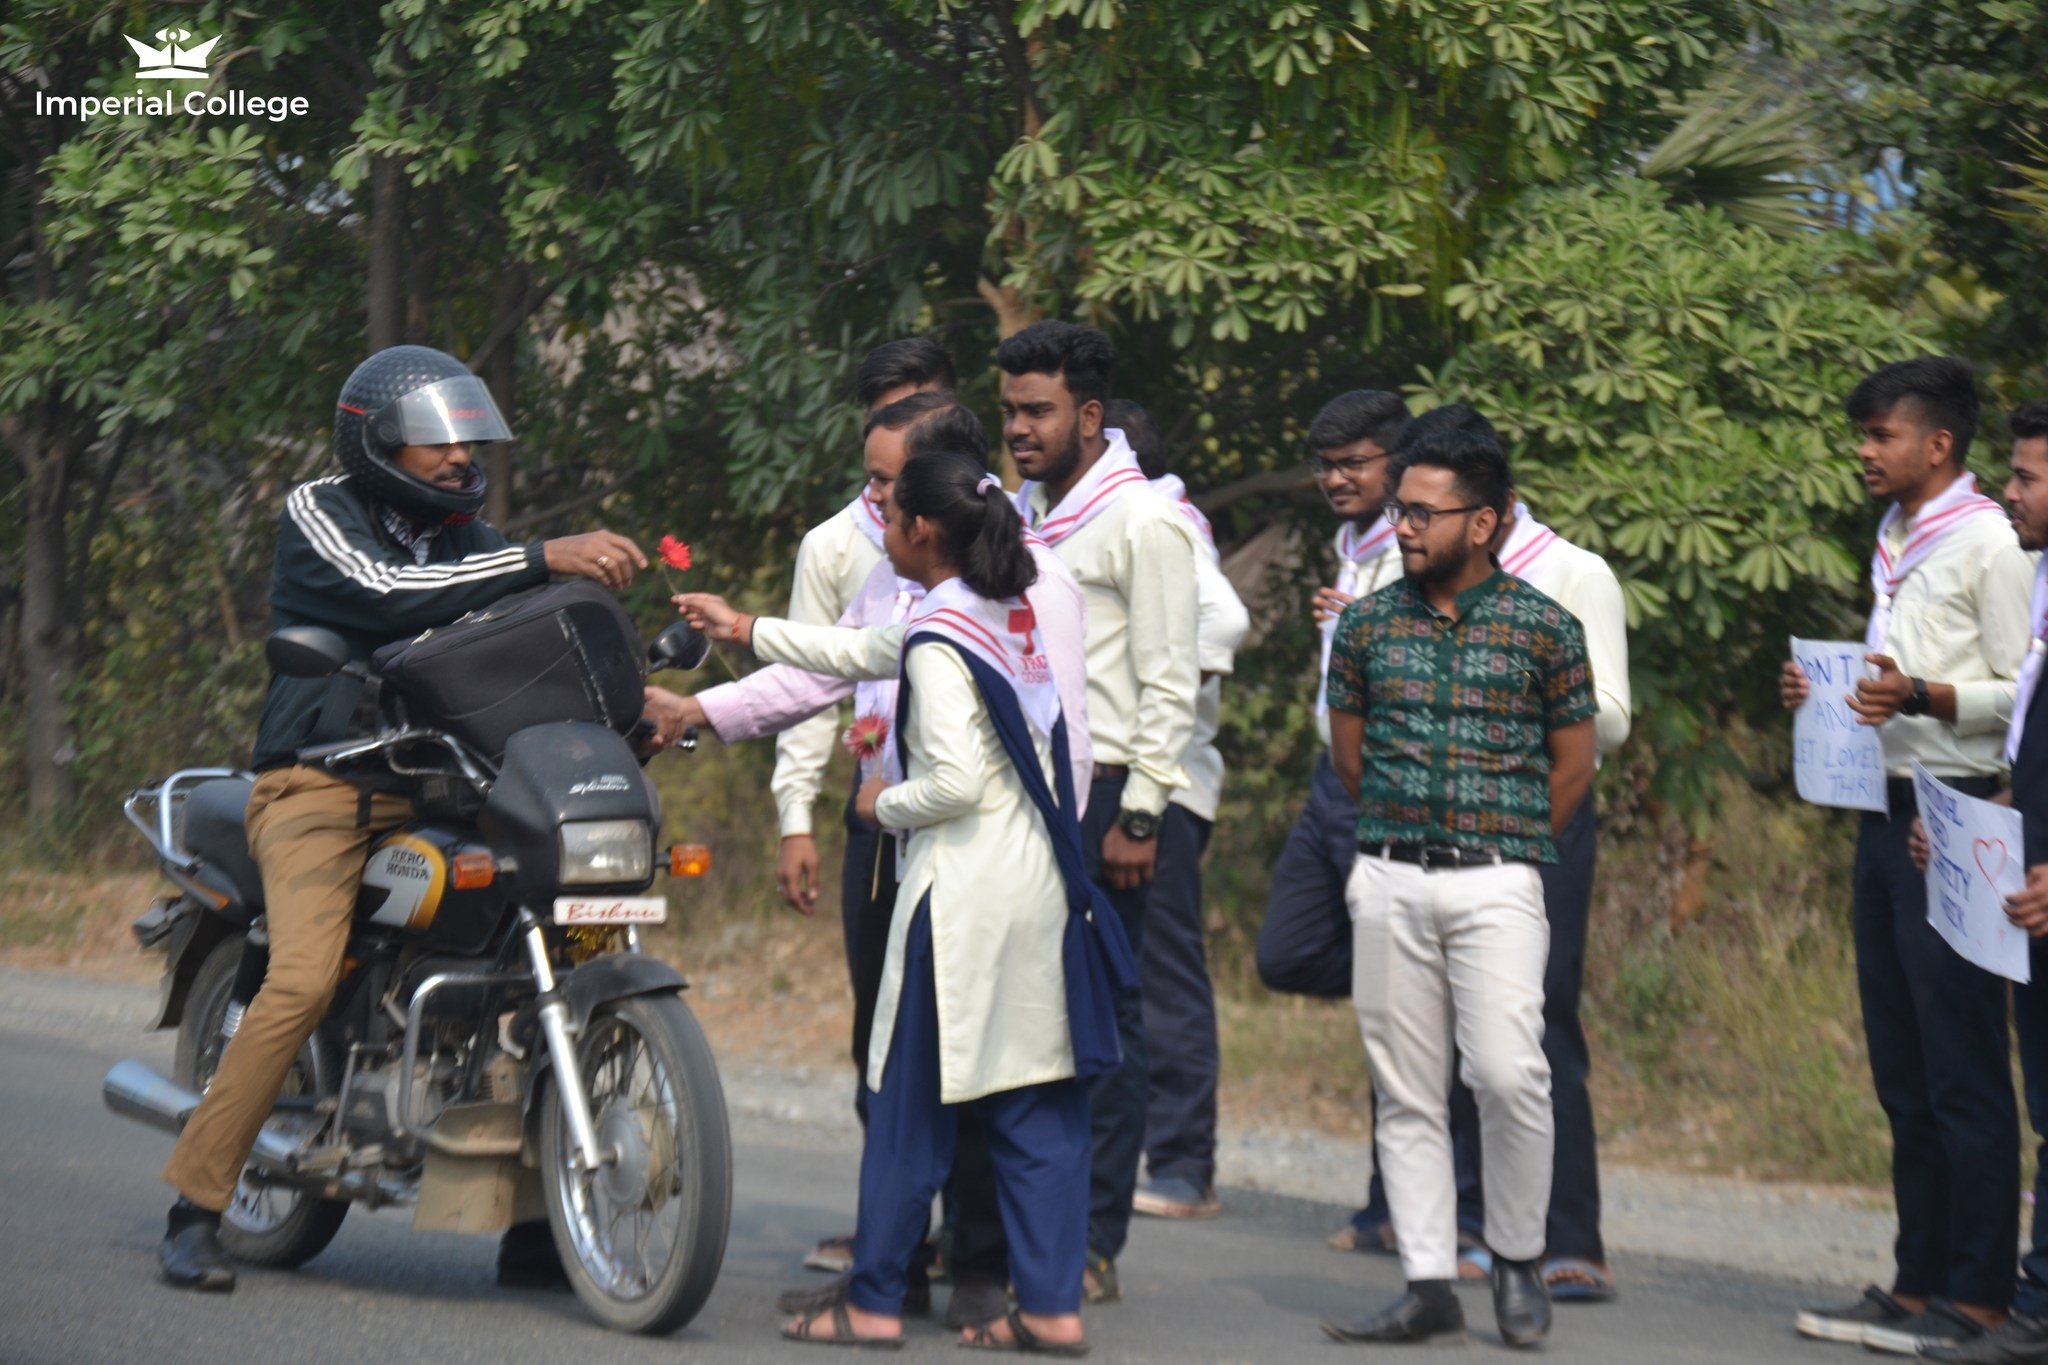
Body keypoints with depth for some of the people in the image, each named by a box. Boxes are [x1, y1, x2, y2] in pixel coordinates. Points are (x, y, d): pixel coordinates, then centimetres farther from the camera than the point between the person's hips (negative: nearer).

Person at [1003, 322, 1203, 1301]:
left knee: (1103, 1017, -4)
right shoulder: (1020, 514, 17)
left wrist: (1137, 817, -15)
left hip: (1102, 794, -7)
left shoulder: (1143, 523, -8)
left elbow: (1171, 686, -11)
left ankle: (1094, 1245, 0)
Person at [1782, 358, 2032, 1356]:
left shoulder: (1987, 544, -9)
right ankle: (1917, 1285, 17)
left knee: (1962, 1071, -6)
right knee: (1902, 1072, 11)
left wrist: (1923, 696, -26)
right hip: (1888, 813, 9)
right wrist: (1825, 689, 8)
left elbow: (2021, 694, -12)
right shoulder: (1897, 543, 17)